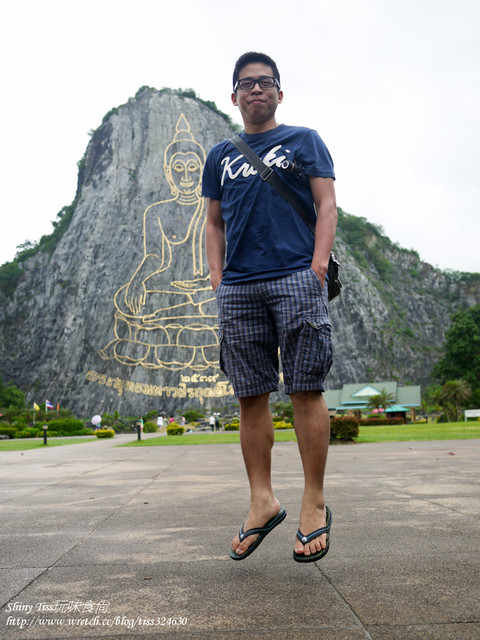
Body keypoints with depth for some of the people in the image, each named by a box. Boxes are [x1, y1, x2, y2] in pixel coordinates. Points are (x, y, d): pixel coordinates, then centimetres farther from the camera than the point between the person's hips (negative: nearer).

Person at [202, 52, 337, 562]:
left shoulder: (303, 141, 15)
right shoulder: (220, 156, 22)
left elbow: (326, 204, 6)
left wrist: (319, 264, -8)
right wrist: (217, 277, 7)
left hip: (296, 278, -3)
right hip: (238, 288, 3)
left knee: (306, 390, -6)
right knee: (250, 396, 1)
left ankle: (314, 503, 4)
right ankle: (262, 500, 10)